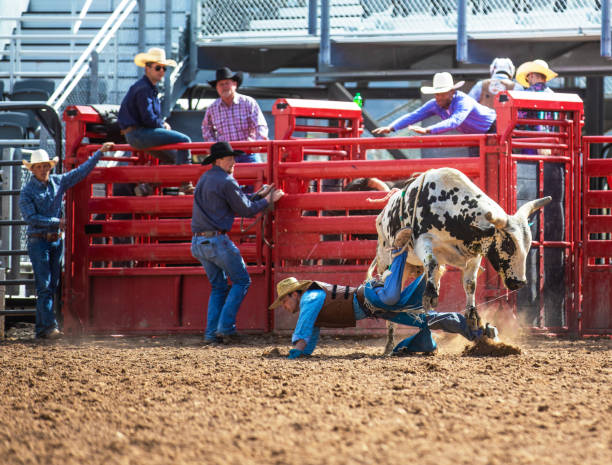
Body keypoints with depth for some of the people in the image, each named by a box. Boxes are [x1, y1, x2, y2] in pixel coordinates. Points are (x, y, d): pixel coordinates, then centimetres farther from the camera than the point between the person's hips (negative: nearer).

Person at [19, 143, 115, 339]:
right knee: (44, 286, -10)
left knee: (52, 286, 6)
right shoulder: (28, 191, -6)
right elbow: (31, 218, -14)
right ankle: (49, 326, -15)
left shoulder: (58, 182, 7)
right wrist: (57, 222, -16)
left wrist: (100, 152, 15)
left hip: (56, 240, 6)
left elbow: (81, 171, 15)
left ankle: (41, 328, 10)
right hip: (38, 241, -6)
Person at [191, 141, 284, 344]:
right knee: (241, 281, 5)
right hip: (217, 241, -8)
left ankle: (211, 333, 7)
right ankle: (225, 326, -5)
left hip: (198, 243, 8)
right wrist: (268, 201, 10)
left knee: (219, 287, 16)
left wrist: (258, 196, 27)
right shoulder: (226, 182, -10)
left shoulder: (203, 180, 18)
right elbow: (246, 210, -5)